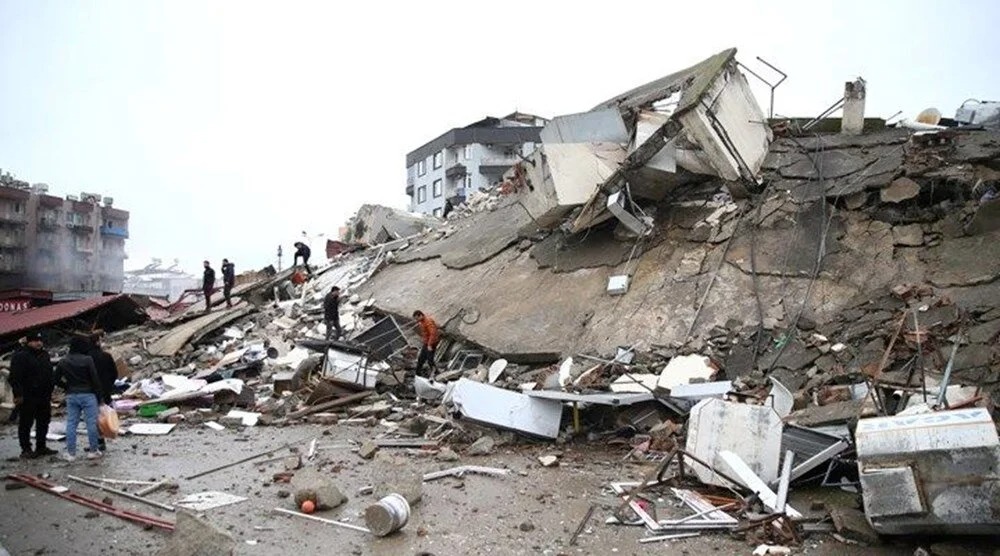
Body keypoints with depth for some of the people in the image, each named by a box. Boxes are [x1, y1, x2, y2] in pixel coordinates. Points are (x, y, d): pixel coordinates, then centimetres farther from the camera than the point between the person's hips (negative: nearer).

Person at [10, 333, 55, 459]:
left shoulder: (44, 355, 14)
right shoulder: (20, 356, -11)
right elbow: (15, 377, -16)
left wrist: (49, 392, 18)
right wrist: (18, 394, -22)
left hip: (43, 396, 8)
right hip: (27, 398, -8)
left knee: (43, 422, 12)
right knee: (26, 424, 0)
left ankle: (41, 447, 22)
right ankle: (26, 450, 6)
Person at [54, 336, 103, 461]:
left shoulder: (63, 362, 5)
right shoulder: (87, 360, -11)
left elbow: (57, 380, 8)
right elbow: (95, 378, -12)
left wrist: (68, 387, 18)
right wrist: (98, 392, -2)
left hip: (71, 396, 5)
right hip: (87, 395, -4)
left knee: (71, 424, 8)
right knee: (91, 423, 2)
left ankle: (71, 453, 10)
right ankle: (93, 451, 7)